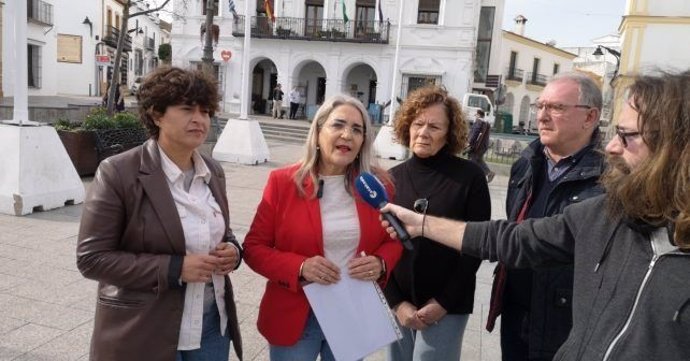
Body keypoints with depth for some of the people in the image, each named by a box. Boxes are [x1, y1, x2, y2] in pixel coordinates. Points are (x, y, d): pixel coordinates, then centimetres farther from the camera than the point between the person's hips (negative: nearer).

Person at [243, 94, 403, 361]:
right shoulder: (283, 181, -10)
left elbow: (394, 240, 8)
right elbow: (254, 247, -6)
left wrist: (381, 263, -13)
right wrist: (300, 267, -21)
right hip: (295, 317, -2)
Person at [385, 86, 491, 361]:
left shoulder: (470, 177, -8)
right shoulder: (393, 178, 1)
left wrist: (444, 302, -8)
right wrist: (396, 302, -5)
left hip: (447, 308, -3)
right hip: (397, 305, 3)